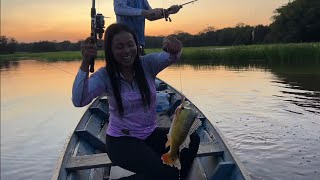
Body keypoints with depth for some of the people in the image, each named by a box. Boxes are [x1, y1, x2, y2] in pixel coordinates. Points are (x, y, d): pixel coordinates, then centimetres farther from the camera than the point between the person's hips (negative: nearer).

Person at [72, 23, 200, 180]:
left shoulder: (147, 64, -5)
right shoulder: (104, 75, -11)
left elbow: (171, 57, -23)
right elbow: (78, 101, -24)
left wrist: (173, 48, -47)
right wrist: (85, 63, -35)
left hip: (150, 134, 4)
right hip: (121, 140, -4)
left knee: (192, 139, -18)